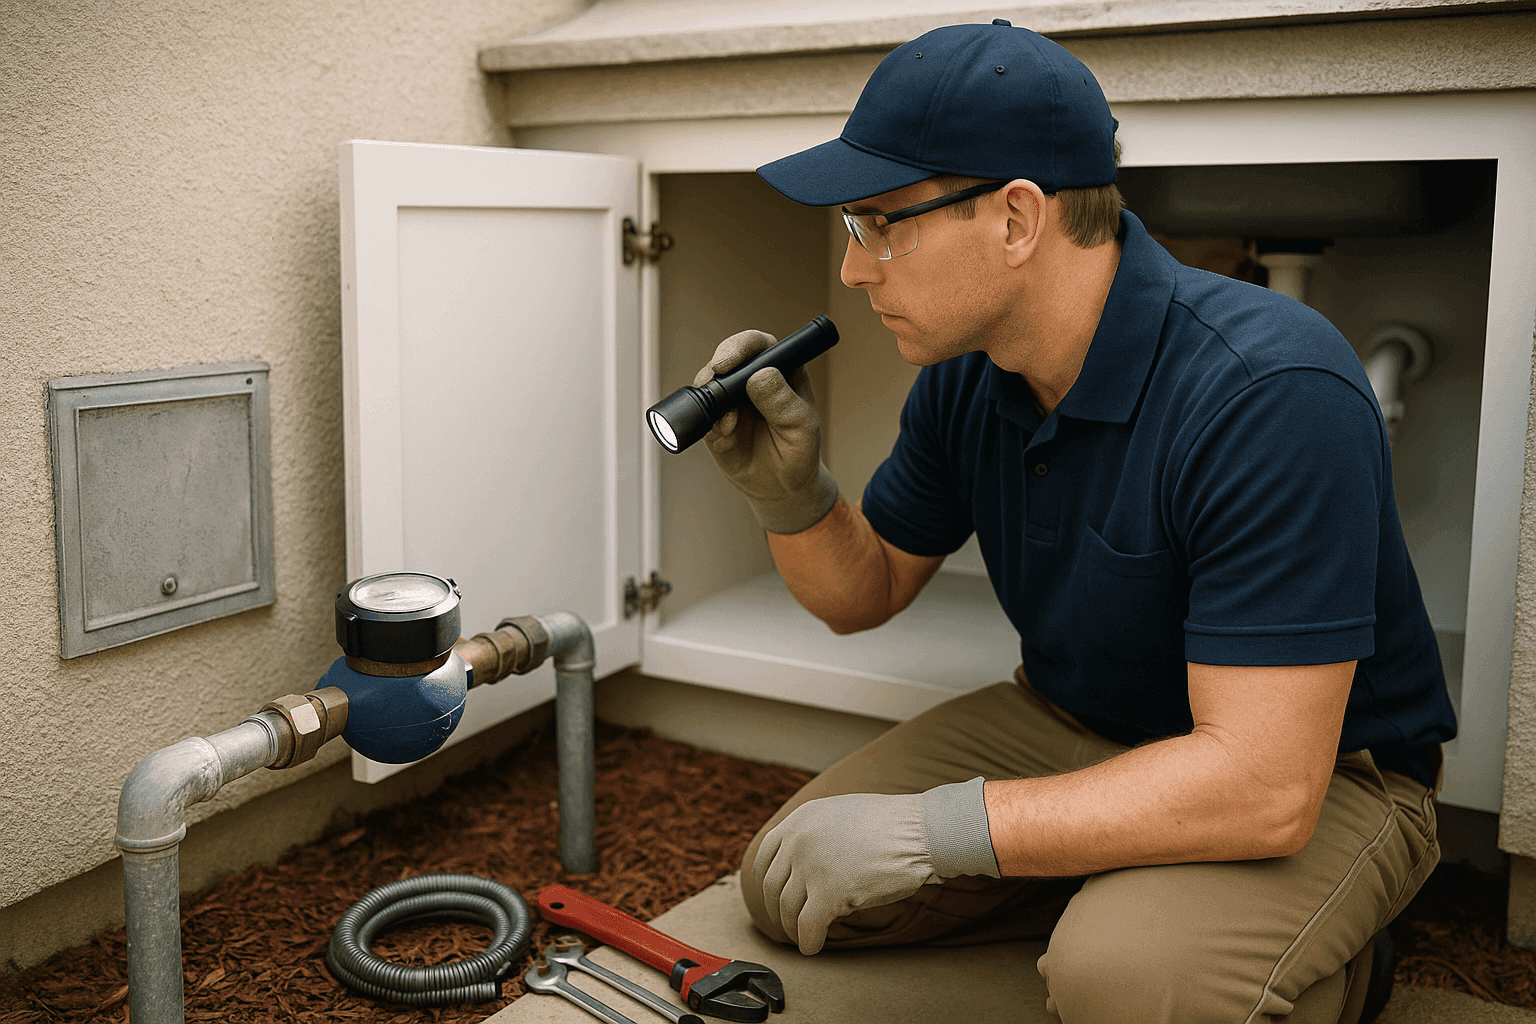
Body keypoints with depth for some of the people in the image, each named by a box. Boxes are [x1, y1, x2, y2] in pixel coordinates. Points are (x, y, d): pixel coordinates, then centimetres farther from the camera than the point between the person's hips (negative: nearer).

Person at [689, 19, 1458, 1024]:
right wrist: (789, 490, -17)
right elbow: (866, 591, 7)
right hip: (1070, 722, 7)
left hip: (1319, 778, -6)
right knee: (787, 883, -1)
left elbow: (1264, 788, -34)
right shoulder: (965, 375, -7)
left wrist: (928, 830, -30)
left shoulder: (1269, 393, -31)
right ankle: (1118, 898, 6)